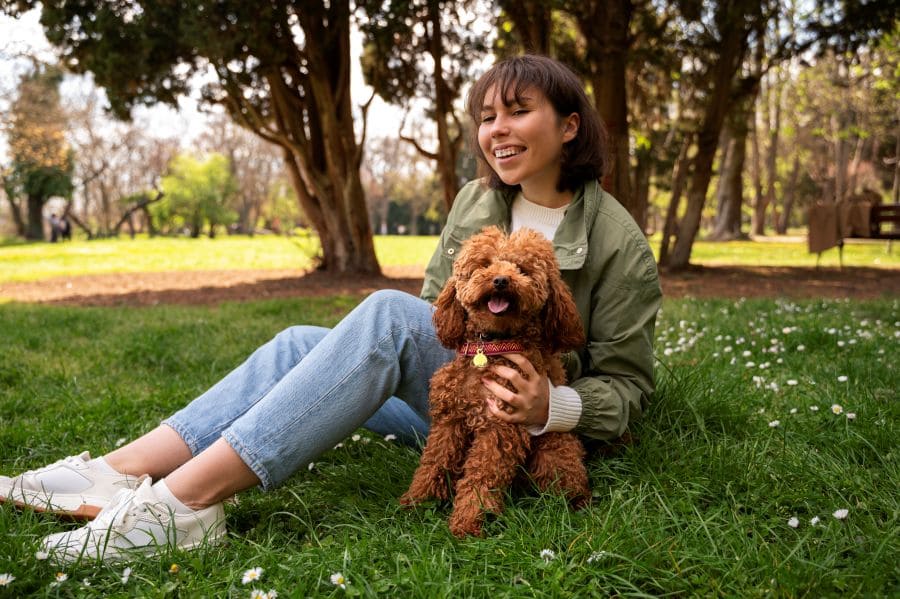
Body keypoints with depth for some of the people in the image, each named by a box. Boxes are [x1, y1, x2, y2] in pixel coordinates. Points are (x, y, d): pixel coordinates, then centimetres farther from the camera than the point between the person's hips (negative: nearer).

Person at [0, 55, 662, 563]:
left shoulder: (619, 242, -10)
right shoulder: (475, 199, 7)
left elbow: (627, 387, -7)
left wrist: (552, 406, -28)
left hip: (521, 417, -6)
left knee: (388, 313, -32)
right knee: (298, 345, -15)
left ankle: (183, 500, -39)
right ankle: (117, 473, -26)